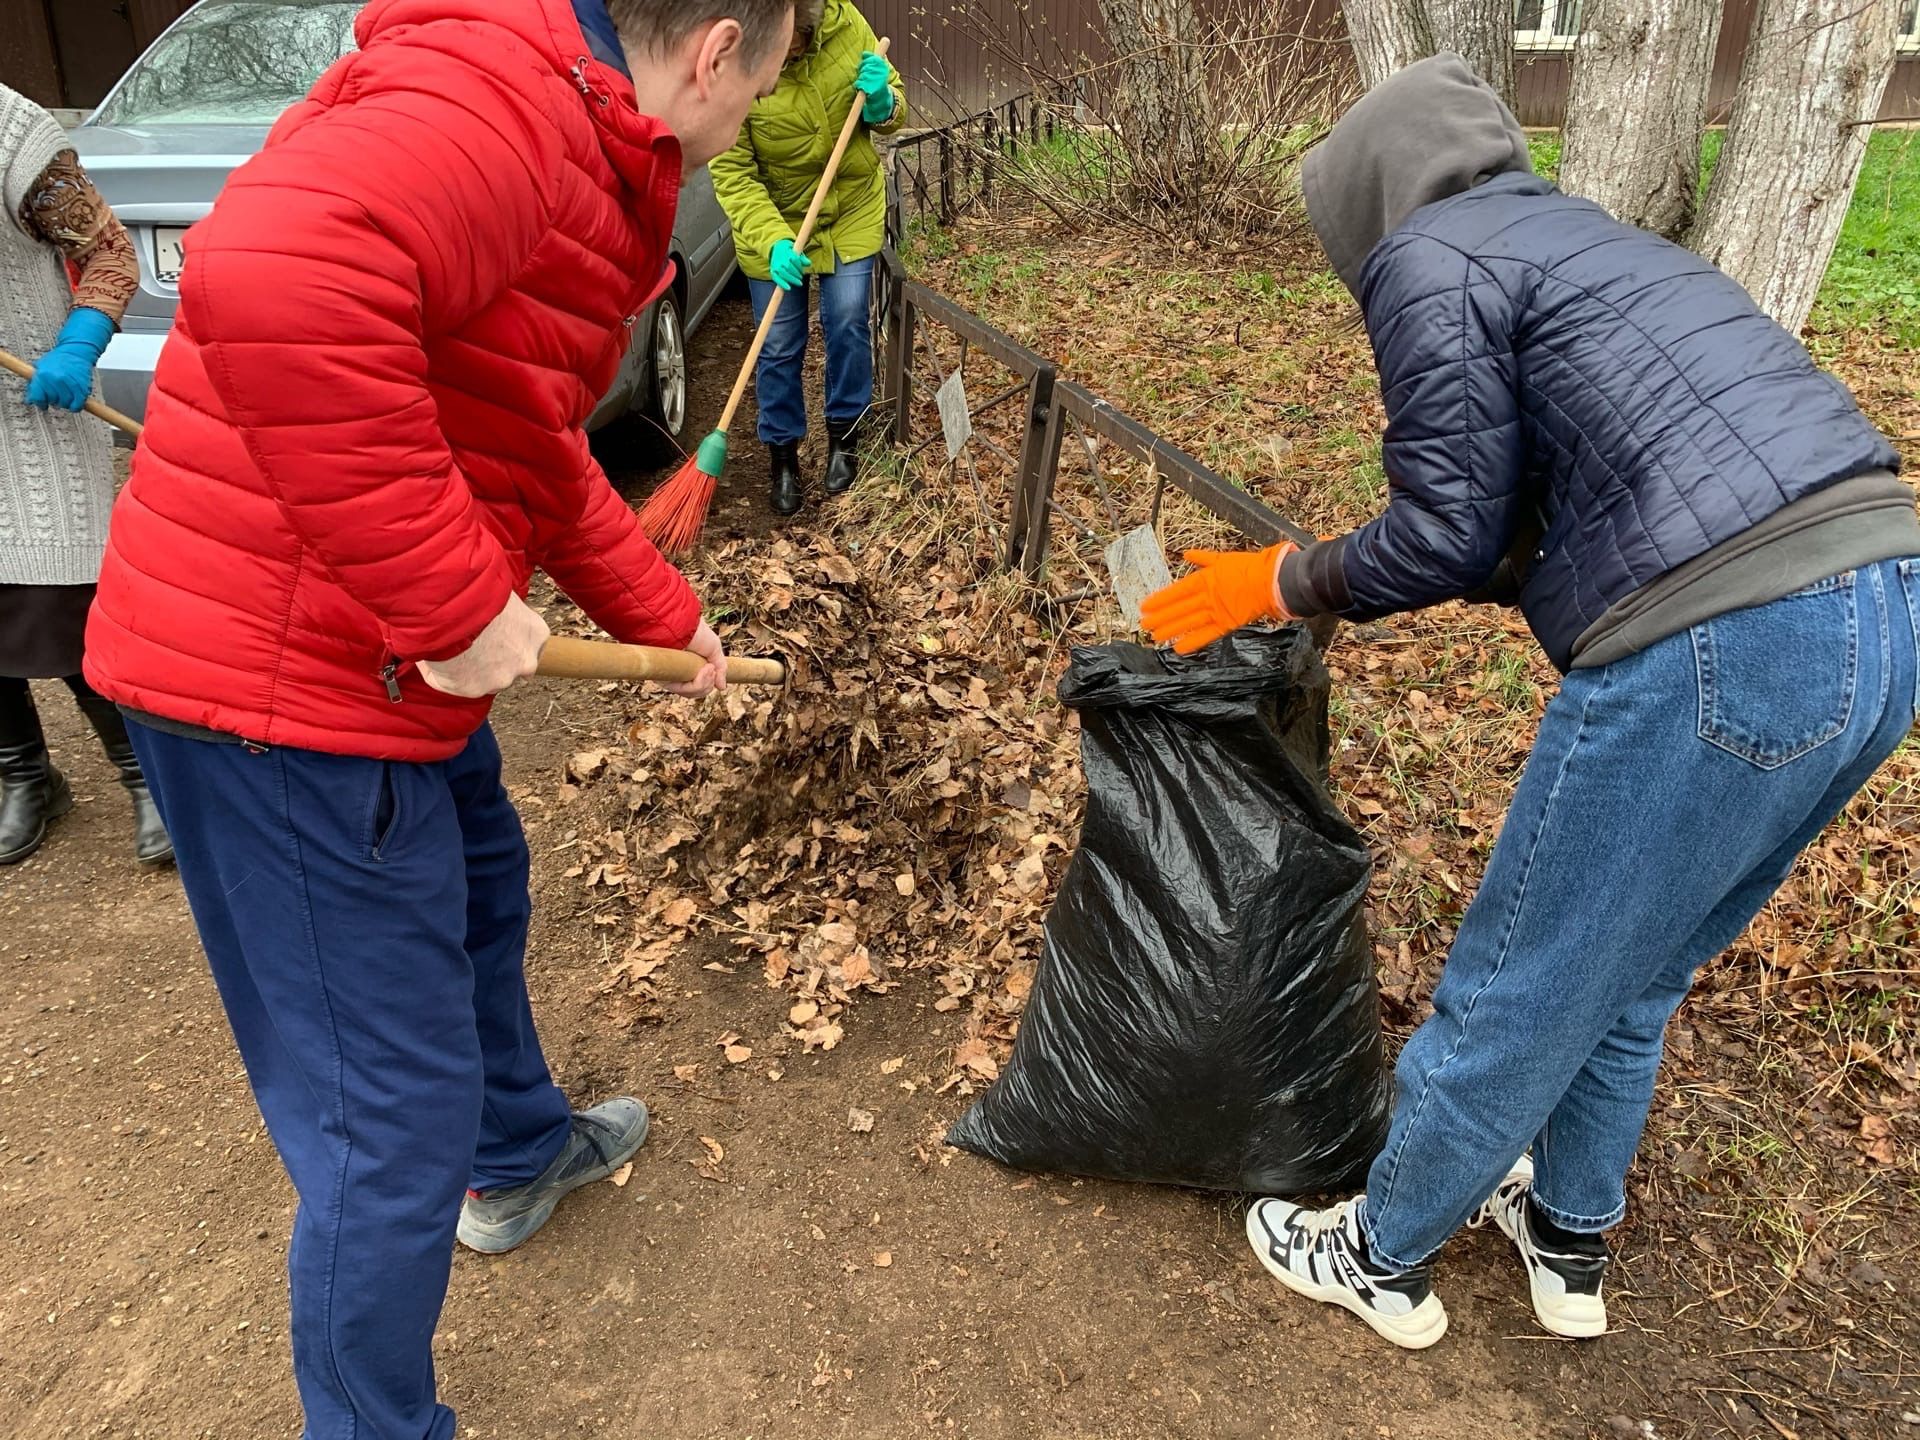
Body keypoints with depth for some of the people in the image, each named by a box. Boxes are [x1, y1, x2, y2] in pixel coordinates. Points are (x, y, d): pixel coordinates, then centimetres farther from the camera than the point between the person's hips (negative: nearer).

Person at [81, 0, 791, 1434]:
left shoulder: (574, 155, 16)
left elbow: (541, 454, 25)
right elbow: (271, 275, -38)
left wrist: (666, 613, 30)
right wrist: (451, 600, -31)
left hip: (381, 651, 11)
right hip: (286, 683, -11)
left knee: (480, 880, 31)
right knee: (394, 1121, 1)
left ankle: (521, 1151, 58)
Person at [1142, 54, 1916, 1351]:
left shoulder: (1429, 255, 1)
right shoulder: (1585, 236, 27)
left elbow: (1450, 533, -4)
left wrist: (1280, 586, 10)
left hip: (1723, 645, -9)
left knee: (1516, 995, 10)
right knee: (1631, 978, 25)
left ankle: (1383, 1260, 32)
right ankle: (1570, 1244, 44)